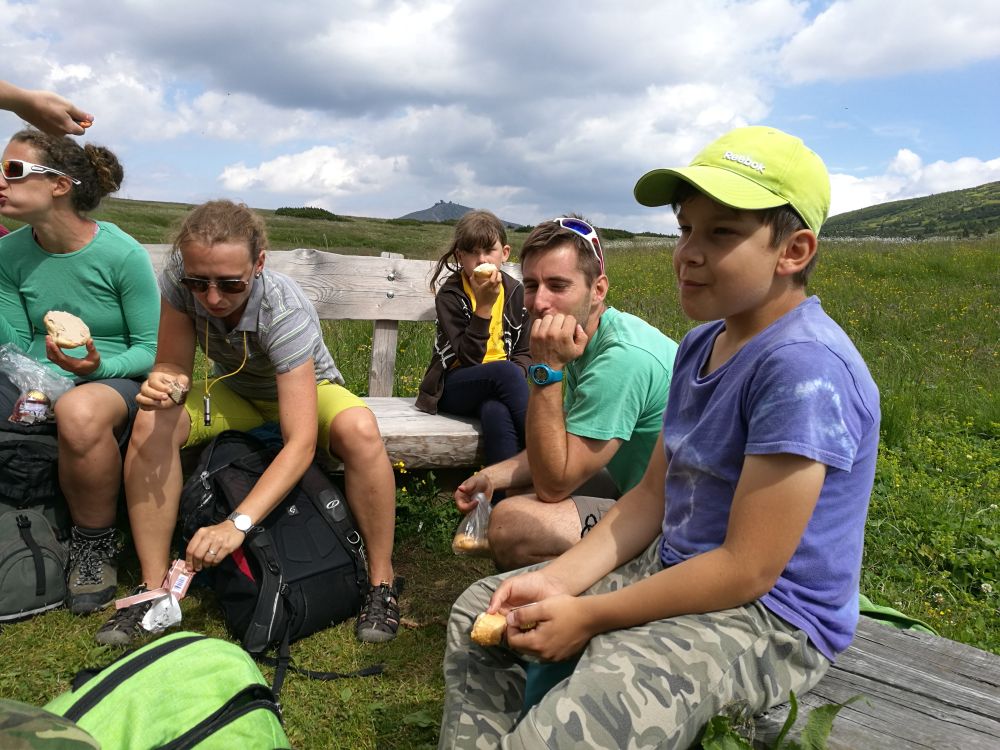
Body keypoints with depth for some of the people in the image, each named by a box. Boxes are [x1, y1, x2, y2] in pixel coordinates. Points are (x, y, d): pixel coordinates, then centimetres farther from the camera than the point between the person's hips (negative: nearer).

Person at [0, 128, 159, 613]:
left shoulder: (123, 254, -14)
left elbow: (153, 349, -8)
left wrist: (100, 367, -24)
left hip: (118, 379, -4)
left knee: (79, 410, -40)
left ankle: (95, 544, -14)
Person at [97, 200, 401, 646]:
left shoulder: (285, 312, -36)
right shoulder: (179, 278, -24)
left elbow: (300, 443, -41)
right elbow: (175, 368, -13)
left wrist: (238, 523, -51)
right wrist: (165, 384, -39)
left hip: (307, 391, -3)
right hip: (234, 393, 4)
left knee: (359, 428, -37)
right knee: (153, 420, -27)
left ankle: (381, 581, -19)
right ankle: (154, 587, -15)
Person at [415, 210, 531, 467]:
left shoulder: (516, 292, 6)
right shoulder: (450, 295, -6)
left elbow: (524, 352, 10)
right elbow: (469, 358, -16)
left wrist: (516, 375, -13)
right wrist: (484, 305, -21)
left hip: (497, 387, 2)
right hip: (454, 386, -2)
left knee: (496, 412, -37)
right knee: (504, 371, -36)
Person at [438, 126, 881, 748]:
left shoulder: (804, 365, -25)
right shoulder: (701, 345, 4)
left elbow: (747, 569, -24)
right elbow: (652, 494, 7)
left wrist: (589, 616, -17)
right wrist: (559, 581, -5)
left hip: (765, 615, -9)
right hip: (673, 569, 9)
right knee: (480, 615, 12)